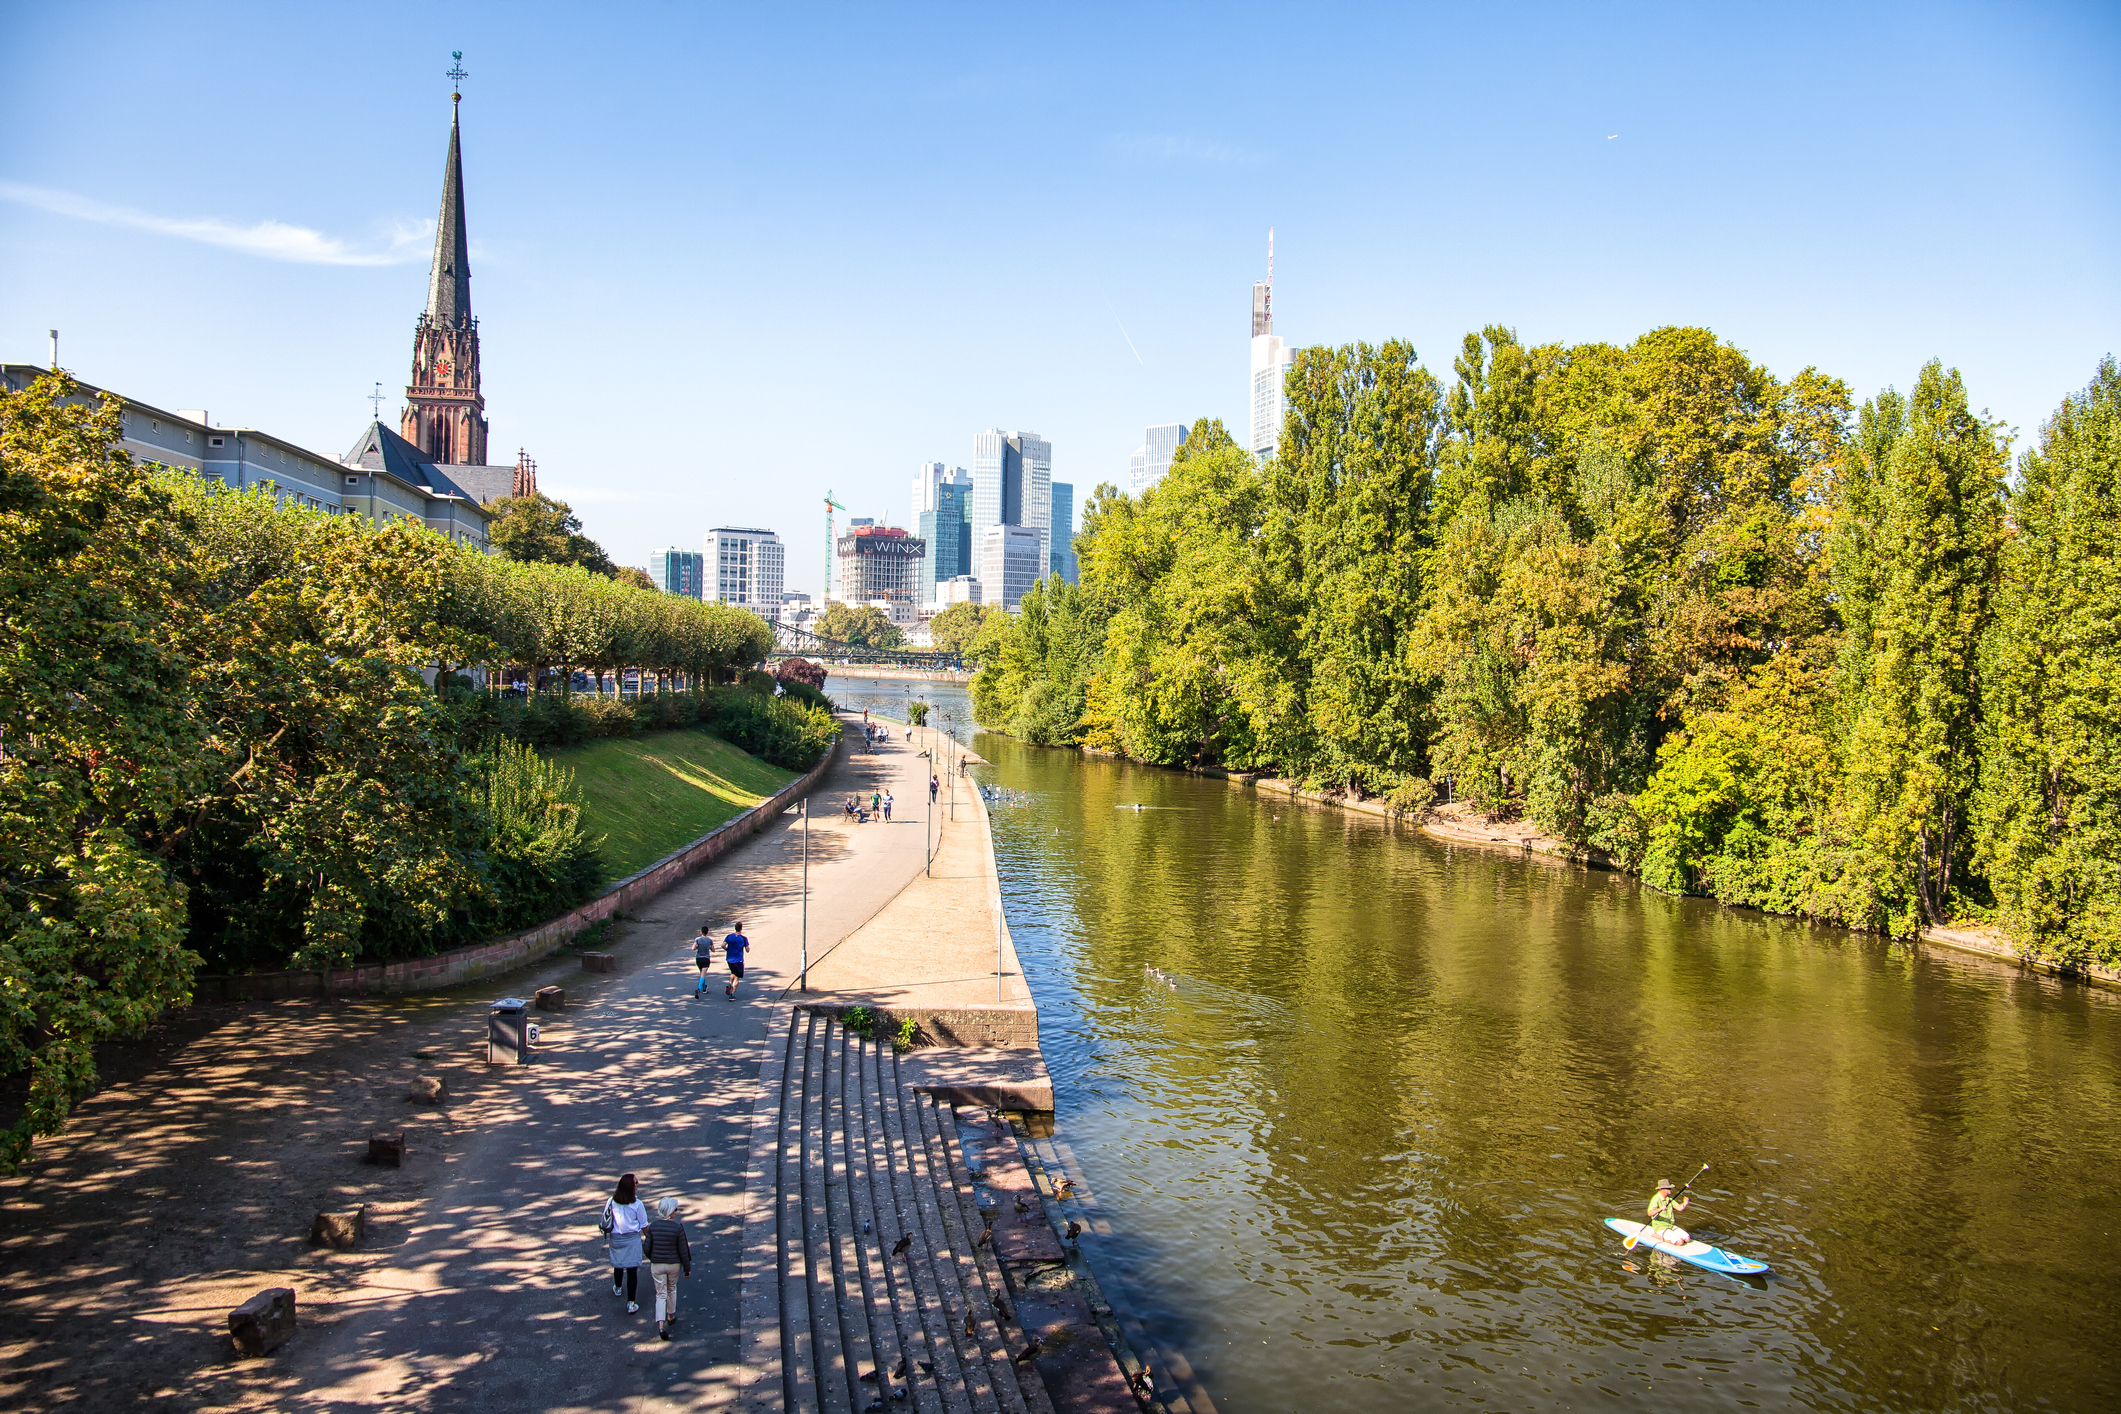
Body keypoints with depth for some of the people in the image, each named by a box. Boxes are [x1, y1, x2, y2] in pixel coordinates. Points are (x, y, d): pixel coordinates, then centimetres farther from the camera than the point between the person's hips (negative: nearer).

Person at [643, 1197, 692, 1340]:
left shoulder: (653, 1226, -9)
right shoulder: (677, 1227, -17)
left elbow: (647, 1247, -4)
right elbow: (683, 1250, -12)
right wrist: (687, 1268, 0)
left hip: (657, 1265, 1)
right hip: (674, 1264, -1)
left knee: (660, 1294, 7)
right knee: (672, 1289, 24)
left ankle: (660, 1325, -9)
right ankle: (671, 1317, 40)